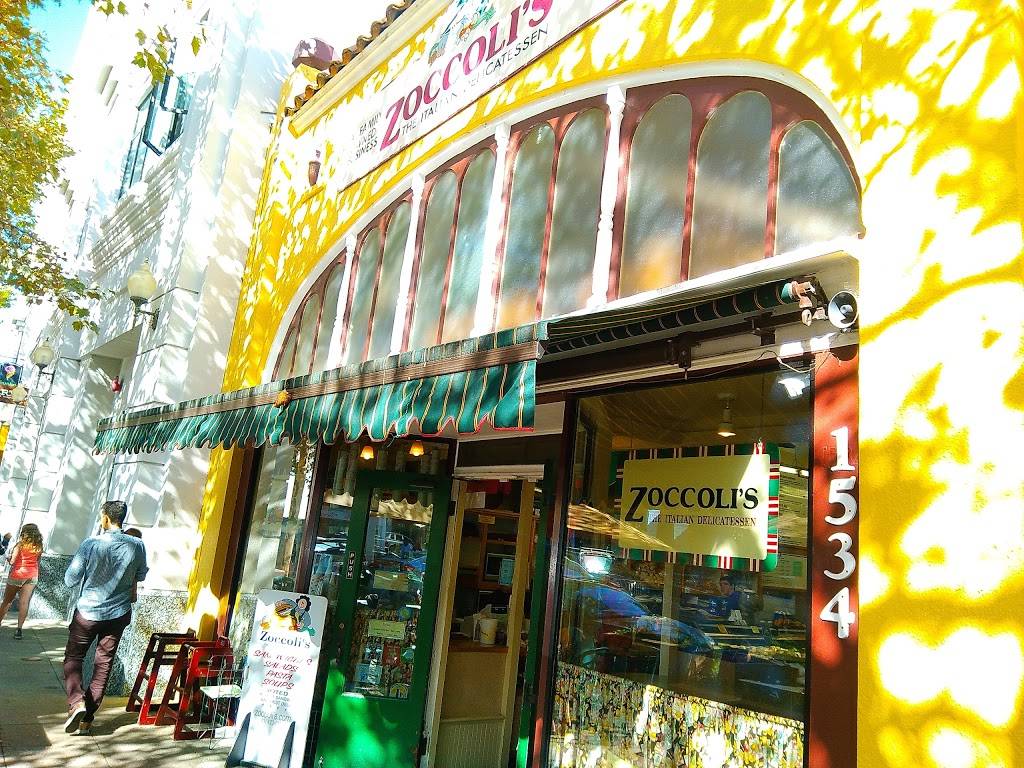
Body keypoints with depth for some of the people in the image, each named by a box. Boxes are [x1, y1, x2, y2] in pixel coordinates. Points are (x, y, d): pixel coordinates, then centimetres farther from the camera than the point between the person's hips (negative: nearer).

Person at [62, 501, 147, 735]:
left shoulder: (91, 544, -17)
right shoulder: (137, 545, -9)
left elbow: (70, 580, -8)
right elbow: (140, 576, 8)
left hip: (88, 612, -2)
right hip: (118, 614, 2)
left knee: (73, 658, 14)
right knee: (103, 665, 12)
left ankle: (77, 703, -8)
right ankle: (87, 718, 16)